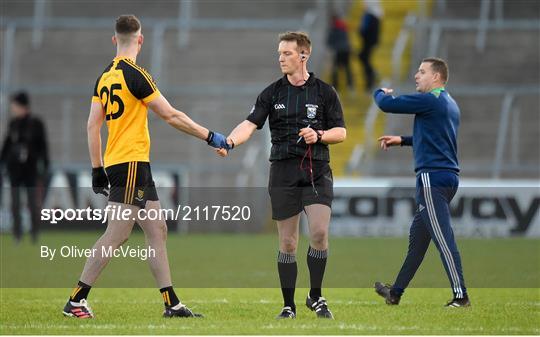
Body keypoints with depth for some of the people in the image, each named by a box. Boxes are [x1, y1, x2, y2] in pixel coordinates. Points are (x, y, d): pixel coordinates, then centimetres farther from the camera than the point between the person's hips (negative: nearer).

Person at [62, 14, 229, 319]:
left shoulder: (105, 77, 11)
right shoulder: (134, 74, -13)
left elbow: (93, 125, 11)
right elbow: (171, 116, -11)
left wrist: (97, 169, 15)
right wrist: (210, 137, -4)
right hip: (130, 164, -9)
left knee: (157, 231, 10)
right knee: (117, 234, -8)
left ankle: (172, 304, 10)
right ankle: (76, 300, -7)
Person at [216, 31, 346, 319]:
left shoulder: (324, 92, 4)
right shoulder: (272, 93, 5)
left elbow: (341, 132, 6)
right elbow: (250, 123, -8)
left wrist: (318, 135, -14)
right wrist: (230, 141, -27)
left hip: (317, 171, -1)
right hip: (283, 173, 1)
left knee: (319, 232, -16)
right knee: (287, 242, 1)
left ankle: (316, 297, 3)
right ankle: (288, 306, 10)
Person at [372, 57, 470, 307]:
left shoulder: (430, 100, -12)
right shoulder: (450, 104, 18)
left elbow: (386, 104, -10)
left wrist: (380, 92, 13)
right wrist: (401, 141, 32)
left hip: (433, 177, -10)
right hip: (448, 176, 10)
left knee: (443, 237, -12)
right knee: (417, 236, 17)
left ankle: (460, 295, -16)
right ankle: (395, 293, 26)